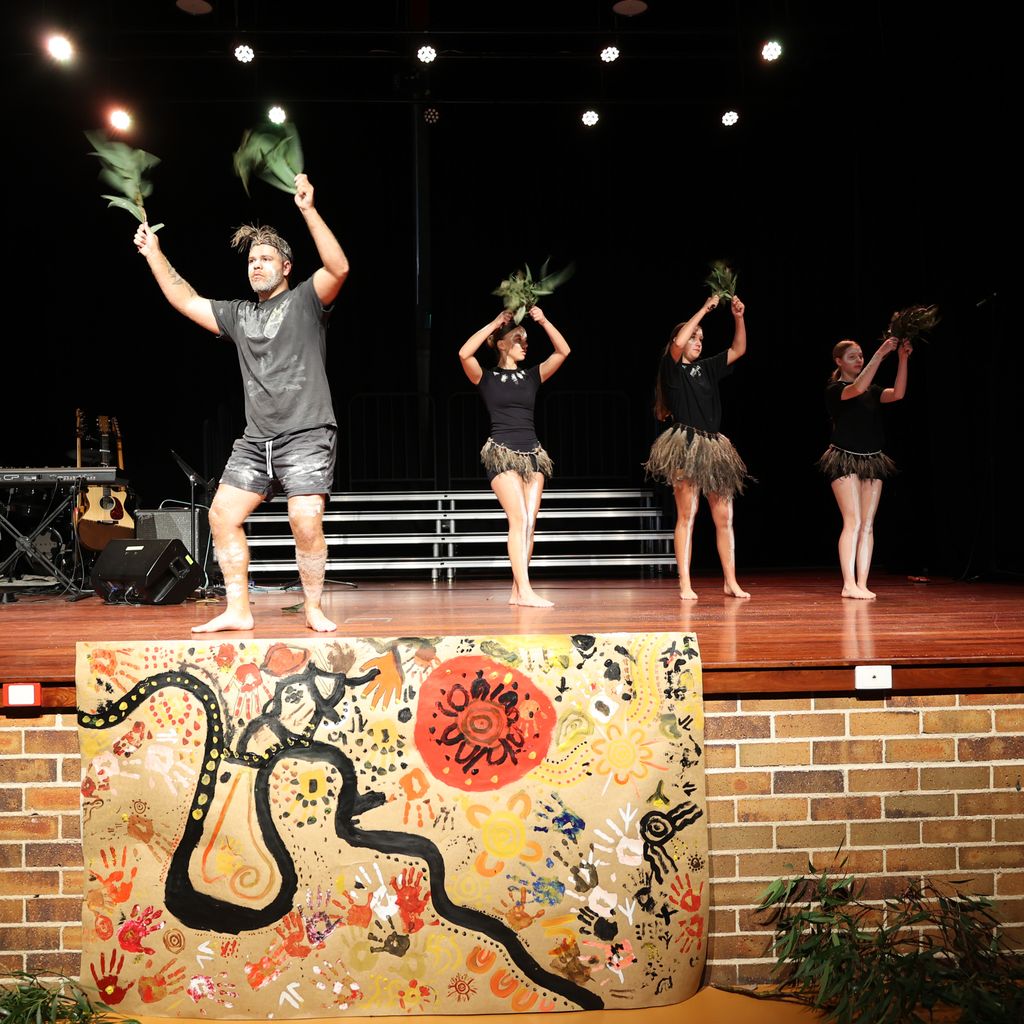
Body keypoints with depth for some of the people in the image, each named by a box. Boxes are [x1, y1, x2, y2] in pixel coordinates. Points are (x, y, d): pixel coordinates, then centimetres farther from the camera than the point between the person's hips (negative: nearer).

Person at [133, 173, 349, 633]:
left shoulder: (306, 300, 2)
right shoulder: (238, 314, 19)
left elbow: (339, 268, -16)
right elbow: (186, 301, 26)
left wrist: (308, 210, -22)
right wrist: (154, 254, 23)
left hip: (307, 435, -6)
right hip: (255, 440, 7)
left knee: (306, 520, -19)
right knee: (222, 514, 0)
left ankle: (314, 609, 0)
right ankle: (238, 611, 9)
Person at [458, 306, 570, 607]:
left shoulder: (532, 376, 14)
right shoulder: (486, 378, 3)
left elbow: (563, 351, 7)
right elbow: (465, 354, -15)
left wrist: (544, 321, -1)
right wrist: (495, 323, -10)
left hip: (532, 454, 5)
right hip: (502, 454, -5)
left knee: (529, 523, 0)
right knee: (519, 520, -16)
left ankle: (517, 591, 5)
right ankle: (525, 590, -17)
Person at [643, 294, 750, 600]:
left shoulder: (707, 368, 19)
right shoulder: (672, 368, 1)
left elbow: (738, 350, 20)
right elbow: (678, 342, -17)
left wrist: (739, 317, 6)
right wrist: (704, 309, -10)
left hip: (714, 448, 6)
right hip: (686, 446, -6)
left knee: (724, 517, 4)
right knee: (686, 515, -6)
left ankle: (731, 582, 11)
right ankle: (685, 585, -1)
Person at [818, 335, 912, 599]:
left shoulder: (872, 391, 15)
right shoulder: (834, 389, -3)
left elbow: (897, 394, -4)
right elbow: (858, 388, -24)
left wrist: (903, 359, -13)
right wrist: (880, 354, -26)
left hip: (872, 461, 6)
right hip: (845, 459, -6)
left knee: (868, 525, 2)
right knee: (853, 522, -12)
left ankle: (862, 583, 3)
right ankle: (849, 584, -9)